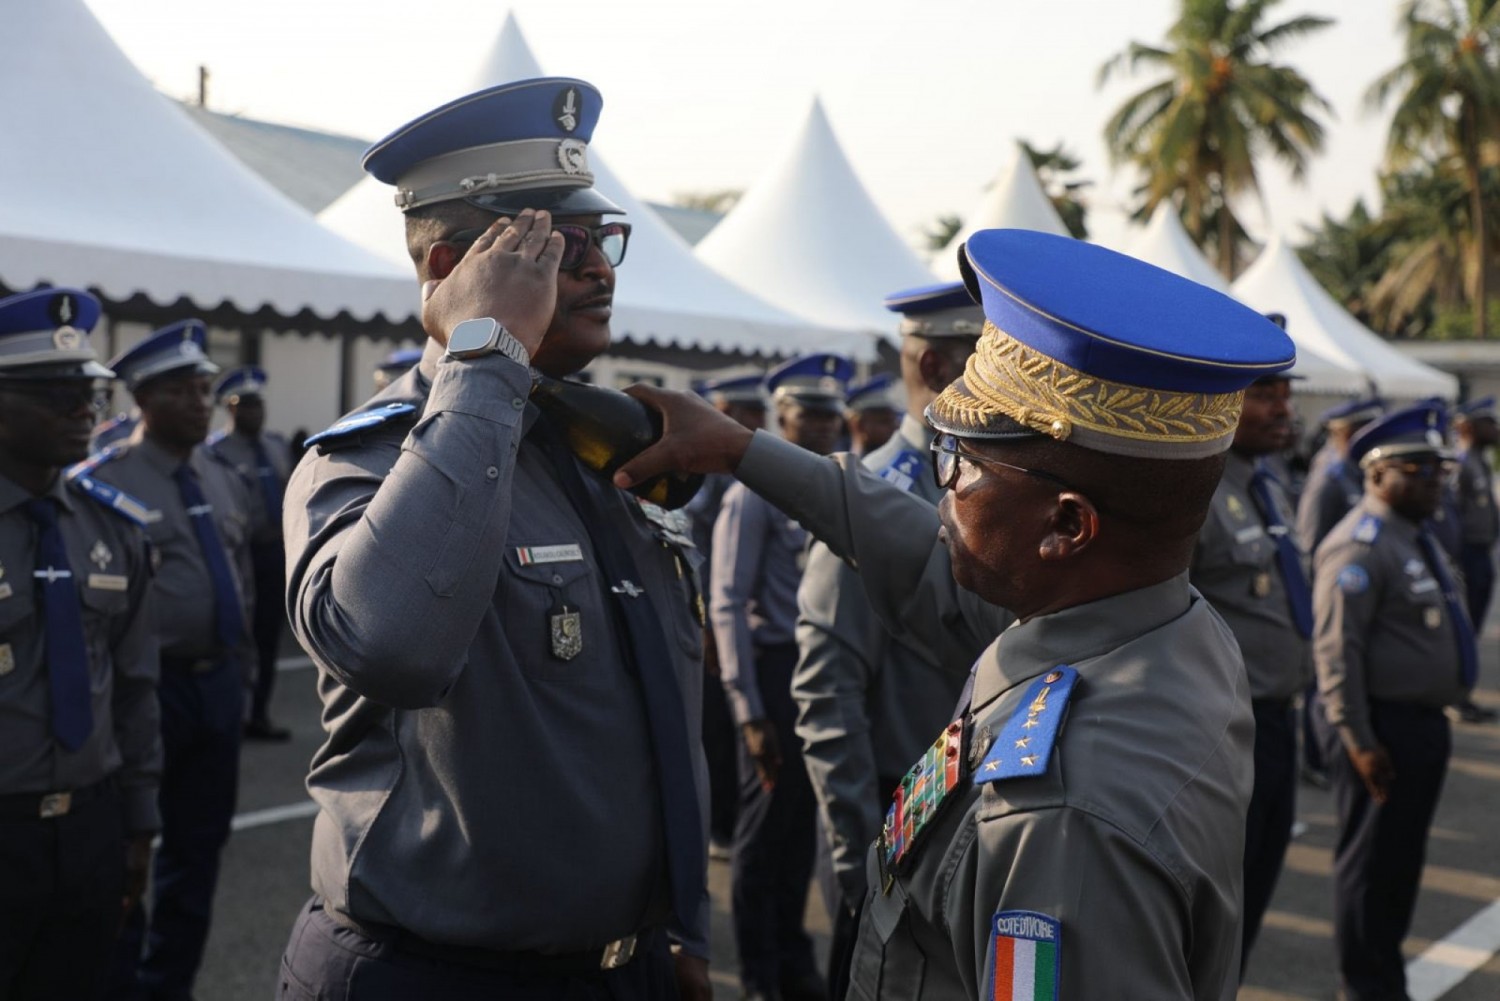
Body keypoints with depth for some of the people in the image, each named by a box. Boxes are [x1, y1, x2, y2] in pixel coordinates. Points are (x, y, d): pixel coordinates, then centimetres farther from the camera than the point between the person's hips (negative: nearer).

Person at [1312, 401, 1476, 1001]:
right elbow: (1336, 651, -22)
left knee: (1403, 860, 18)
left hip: (1423, 723, 10)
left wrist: (1431, 723, 18)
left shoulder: (1418, 538, 14)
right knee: (1371, 862, 2)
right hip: (1382, 727, -10)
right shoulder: (1360, 546, -18)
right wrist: (1358, 742, -22)